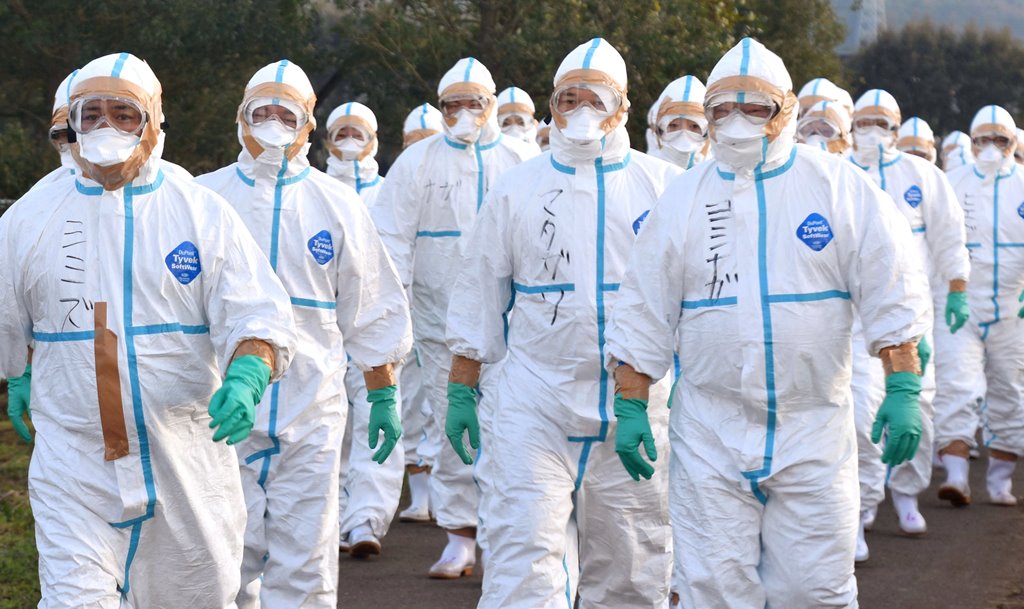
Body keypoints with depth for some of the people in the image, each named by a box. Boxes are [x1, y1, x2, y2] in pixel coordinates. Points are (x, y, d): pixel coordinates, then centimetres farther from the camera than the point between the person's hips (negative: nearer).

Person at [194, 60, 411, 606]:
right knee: (229, 560, 1)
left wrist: (383, 395, 9)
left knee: (304, 564, -2)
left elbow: (373, 313, 13)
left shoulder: (336, 205, 8)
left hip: (310, 416, 0)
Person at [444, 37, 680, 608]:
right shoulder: (517, 189, 7)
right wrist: (461, 389, 7)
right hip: (535, 404, 0)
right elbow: (479, 293, 11)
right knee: (524, 560, -11)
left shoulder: (664, 187, 4)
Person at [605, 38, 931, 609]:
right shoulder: (682, 199, 5)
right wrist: (631, 406, 3)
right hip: (710, 436, 1)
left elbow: (893, 294, 0)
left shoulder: (841, 188, 1)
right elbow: (642, 314, 8)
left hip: (814, 434, -1)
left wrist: (904, 390, -8)